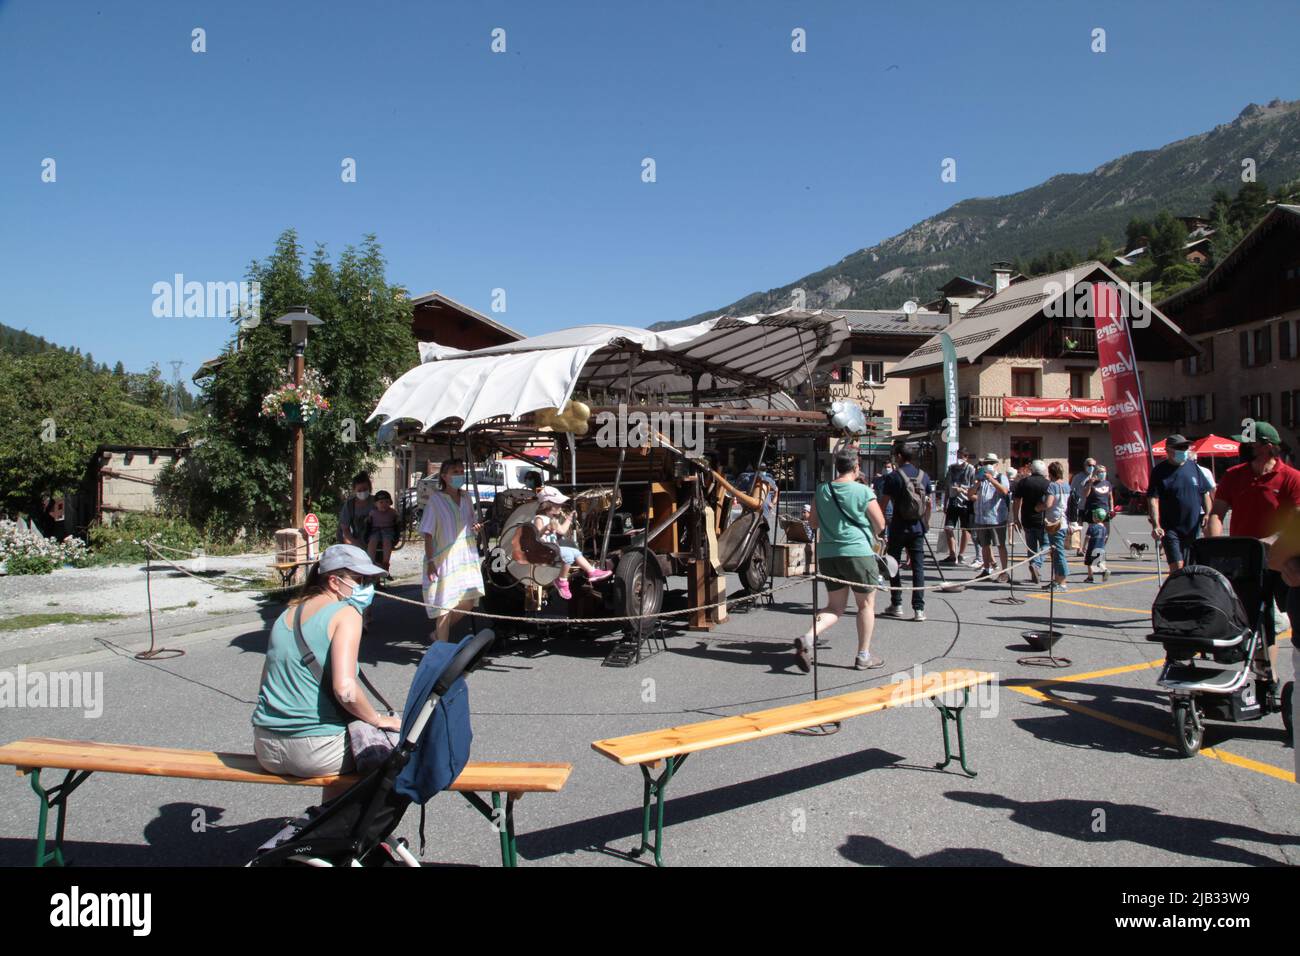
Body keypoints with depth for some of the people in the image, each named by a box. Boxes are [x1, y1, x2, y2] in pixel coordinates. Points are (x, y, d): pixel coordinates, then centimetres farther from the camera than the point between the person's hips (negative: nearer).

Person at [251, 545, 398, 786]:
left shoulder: (287, 614, 12)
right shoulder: (346, 613, -10)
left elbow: (267, 682, 16)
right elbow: (345, 689, -21)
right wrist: (379, 719, -6)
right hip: (314, 752, -8)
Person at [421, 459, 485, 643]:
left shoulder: (466, 498, 10)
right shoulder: (436, 499, -6)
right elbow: (428, 533, -8)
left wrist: (476, 528, -2)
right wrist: (430, 561, -15)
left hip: (466, 558, 6)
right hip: (444, 560, -6)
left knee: (468, 602, 6)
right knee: (446, 606, -3)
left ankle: (438, 633, 26)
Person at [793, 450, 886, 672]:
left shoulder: (821, 491, 6)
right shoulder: (863, 492, -8)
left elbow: (813, 522, 16)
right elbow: (880, 525, -2)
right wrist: (870, 535, 18)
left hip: (827, 554, 5)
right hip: (857, 552, -5)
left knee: (835, 607, 13)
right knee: (866, 604, 13)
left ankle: (807, 638, -10)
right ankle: (863, 656, 18)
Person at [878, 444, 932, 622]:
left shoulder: (893, 477, -9)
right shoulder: (924, 476, 5)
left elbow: (884, 502, -8)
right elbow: (929, 502, 10)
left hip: (898, 527, -3)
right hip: (918, 527, 3)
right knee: (918, 567, 3)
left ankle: (896, 605, 13)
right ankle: (919, 609, -2)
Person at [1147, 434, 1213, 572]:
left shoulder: (1193, 466, 8)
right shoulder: (1159, 471, -7)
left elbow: (1205, 492, 16)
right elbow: (1153, 500, -13)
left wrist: (1207, 513, 5)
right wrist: (1156, 525, -23)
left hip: (1193, 527, 5)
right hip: (1170, 529, -5)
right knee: (1177, 567, -13)